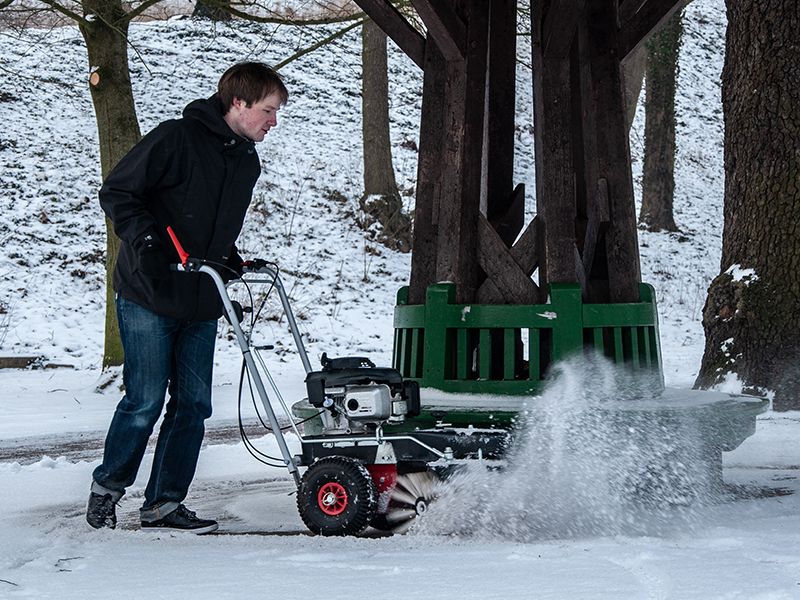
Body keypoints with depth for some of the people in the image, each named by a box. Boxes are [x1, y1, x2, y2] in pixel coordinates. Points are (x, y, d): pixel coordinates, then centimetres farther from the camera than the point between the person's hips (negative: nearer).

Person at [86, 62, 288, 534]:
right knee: (146, 401, -4)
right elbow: (116, 193, -11)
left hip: (202, 304, 7)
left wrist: (231, 261, 8)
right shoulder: (176, 138, -13)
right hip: (148, 298, -7)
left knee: (193, 404, 3)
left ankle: (164, 504, 12)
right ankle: (108, 486, 17)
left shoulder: (248, 163, 11)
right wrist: (144, 239, -21)